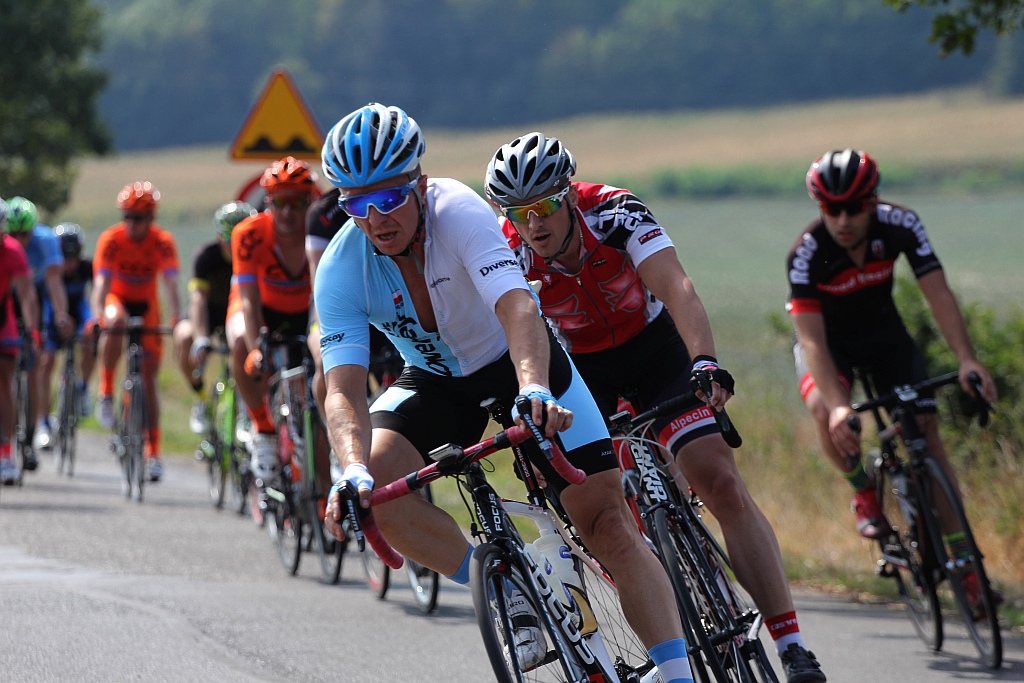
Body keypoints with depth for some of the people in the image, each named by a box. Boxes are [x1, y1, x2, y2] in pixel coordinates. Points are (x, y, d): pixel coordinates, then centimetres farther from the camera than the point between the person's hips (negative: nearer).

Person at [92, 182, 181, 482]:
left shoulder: (163, 242, -21)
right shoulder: (111, 240, -23)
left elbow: (171, 283, -30)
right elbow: (101, 282, -31)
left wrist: (177, 319, -46)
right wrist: (98, 315, -49)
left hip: (146, 305, 1)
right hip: (117, 299, -1)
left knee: (149, 378, -1)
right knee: (114, 323, -39)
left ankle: (153, 453, 5)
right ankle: (106, 393, -22)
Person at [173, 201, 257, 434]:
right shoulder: (208, 255, -26)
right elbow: (198, 299, -35)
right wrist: (201, 340, -50)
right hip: (212, 310, -1)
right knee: (185, 338, -34)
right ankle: (200, 399, -11)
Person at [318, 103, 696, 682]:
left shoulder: (459, 212, -31)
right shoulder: (340, 269, -22)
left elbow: (517, 307, -45)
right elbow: (345, 390, -29)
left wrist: (534, 391, -64)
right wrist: (353, 471, -49)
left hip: (517, 359, -3)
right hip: (436, 379, 3)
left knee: (608, 519, -15)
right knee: (374, 489, -24)